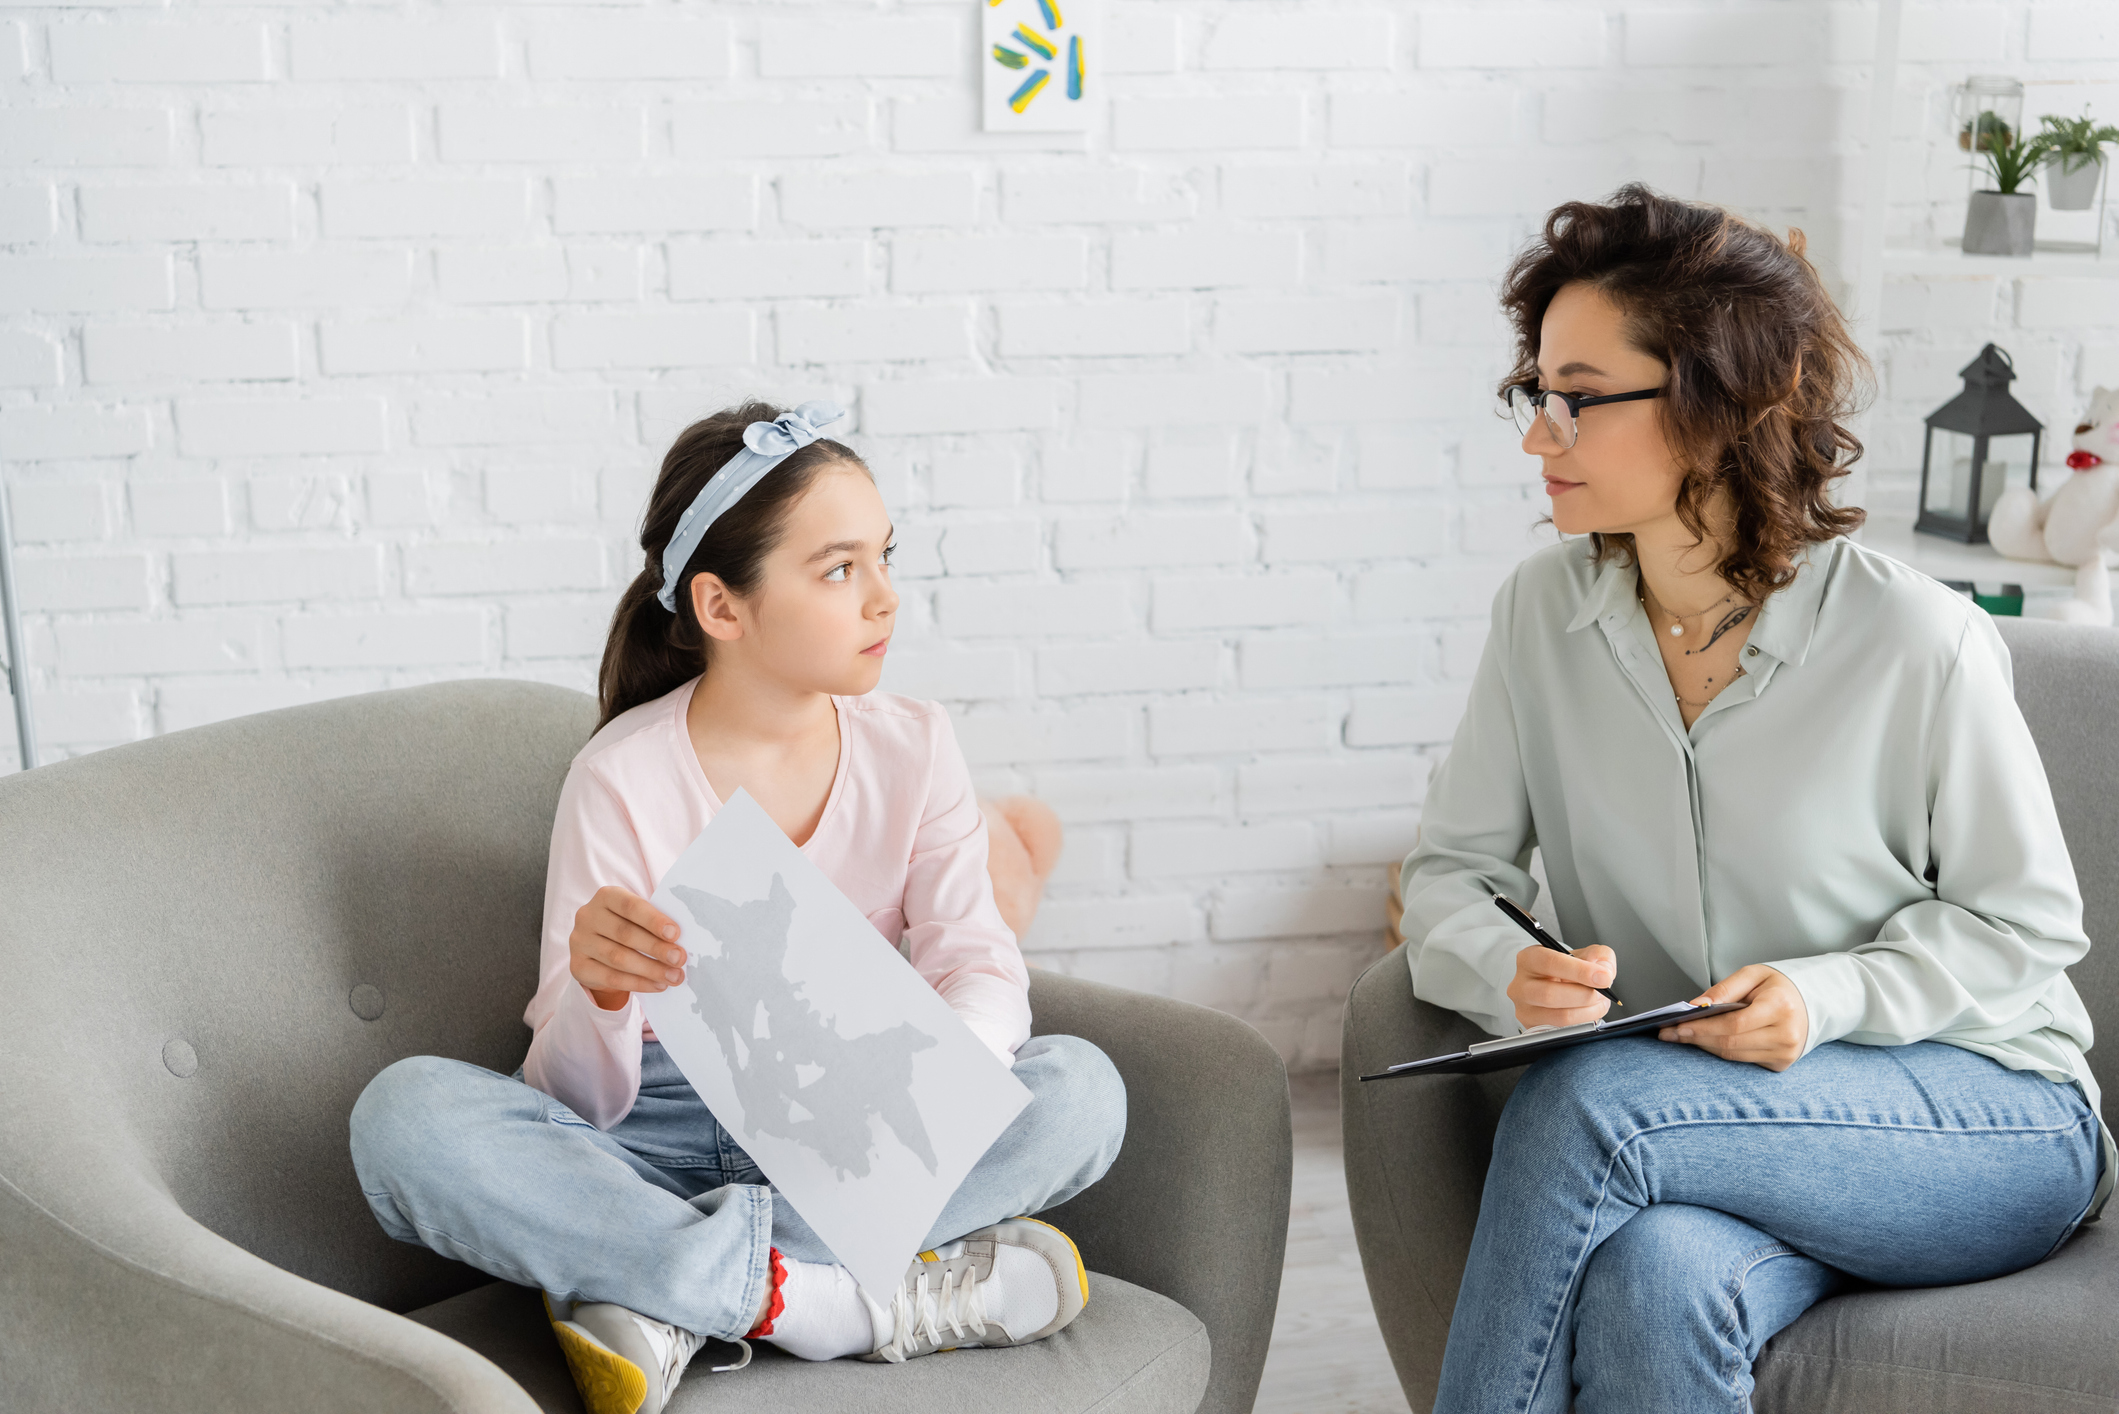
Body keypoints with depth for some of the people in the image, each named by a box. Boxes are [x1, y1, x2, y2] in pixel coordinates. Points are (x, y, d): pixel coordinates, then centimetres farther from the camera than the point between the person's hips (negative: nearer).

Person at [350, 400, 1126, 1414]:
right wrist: (598, 994, -38)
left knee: (1082, 1086, -24)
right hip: (652, 1133, -2)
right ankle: (840, 1306, -30)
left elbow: (981, 967, -10)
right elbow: (581, 1102, -14)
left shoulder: (912, 746, -2)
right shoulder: (622, 780, -12)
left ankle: (672, 1298, -26)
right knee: (403, 1114, -30)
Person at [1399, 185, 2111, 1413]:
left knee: (1585, 1102, -31)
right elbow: (1453, 868, 4)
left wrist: (1832, 997, -21)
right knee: (1651, 1287, -34)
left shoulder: (1919, 642, -13)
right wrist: (1506, 970, -19)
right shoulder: (1546, 610, -1)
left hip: (1986, 1120, -3)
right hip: (1713, 1125, 3)